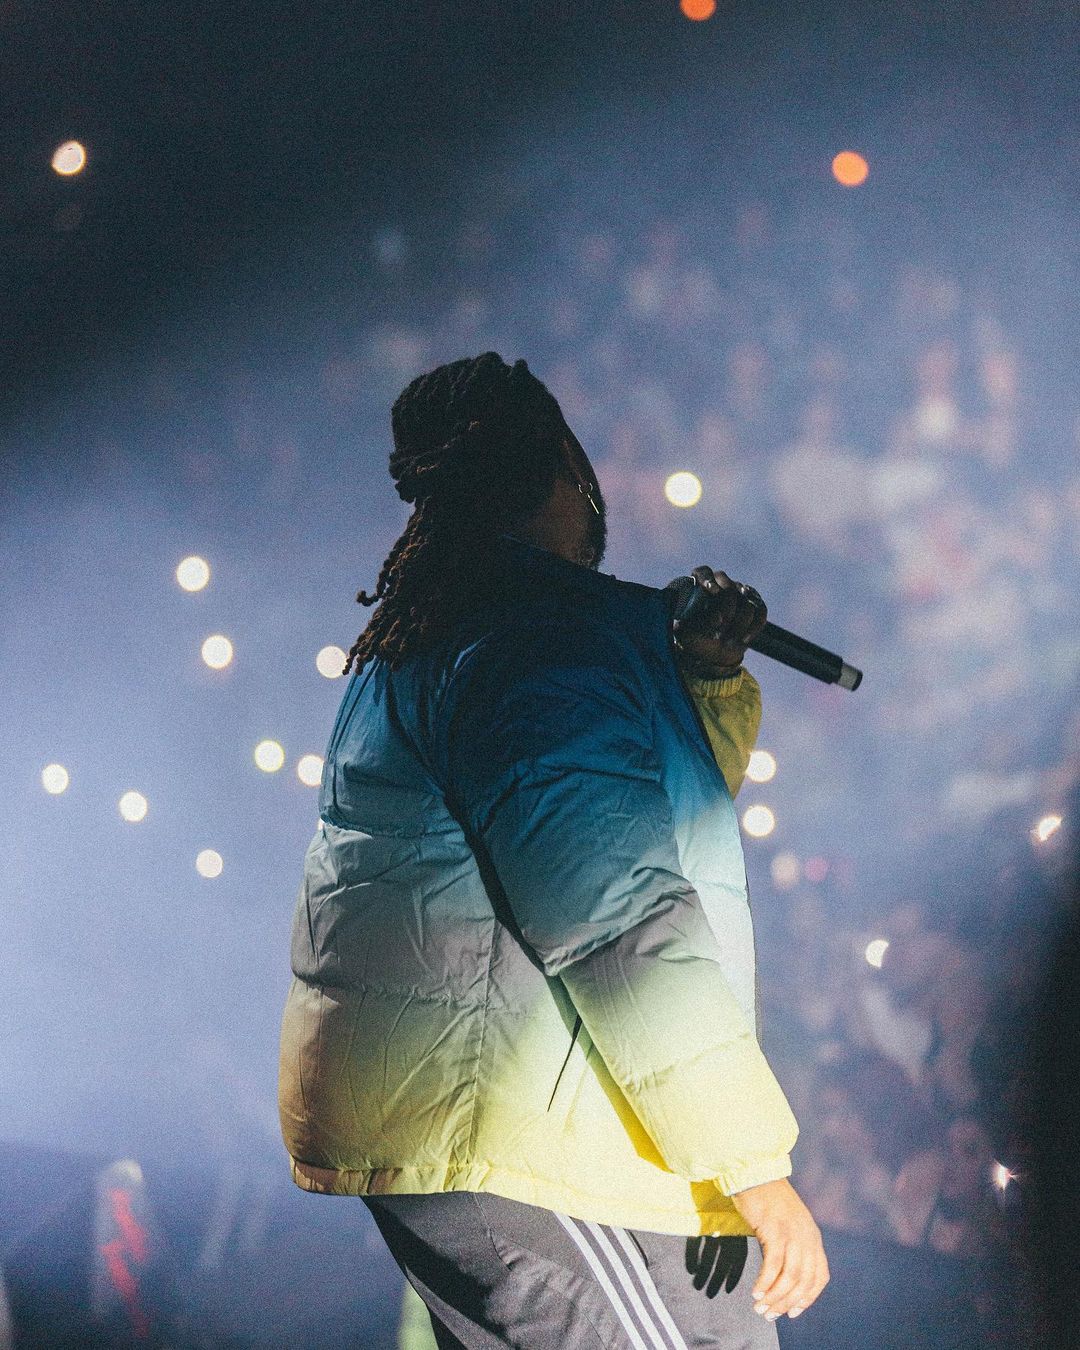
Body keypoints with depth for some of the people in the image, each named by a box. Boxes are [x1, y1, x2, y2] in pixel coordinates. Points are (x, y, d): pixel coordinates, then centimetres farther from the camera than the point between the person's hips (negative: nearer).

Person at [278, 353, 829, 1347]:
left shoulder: (424, 638, 17)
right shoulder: (543, 632, -16)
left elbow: (659, 803, 28)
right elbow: (620, 925, -24)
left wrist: (713, 674, 13)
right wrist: (756, 1168, -23)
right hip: (526, 1154, -11)